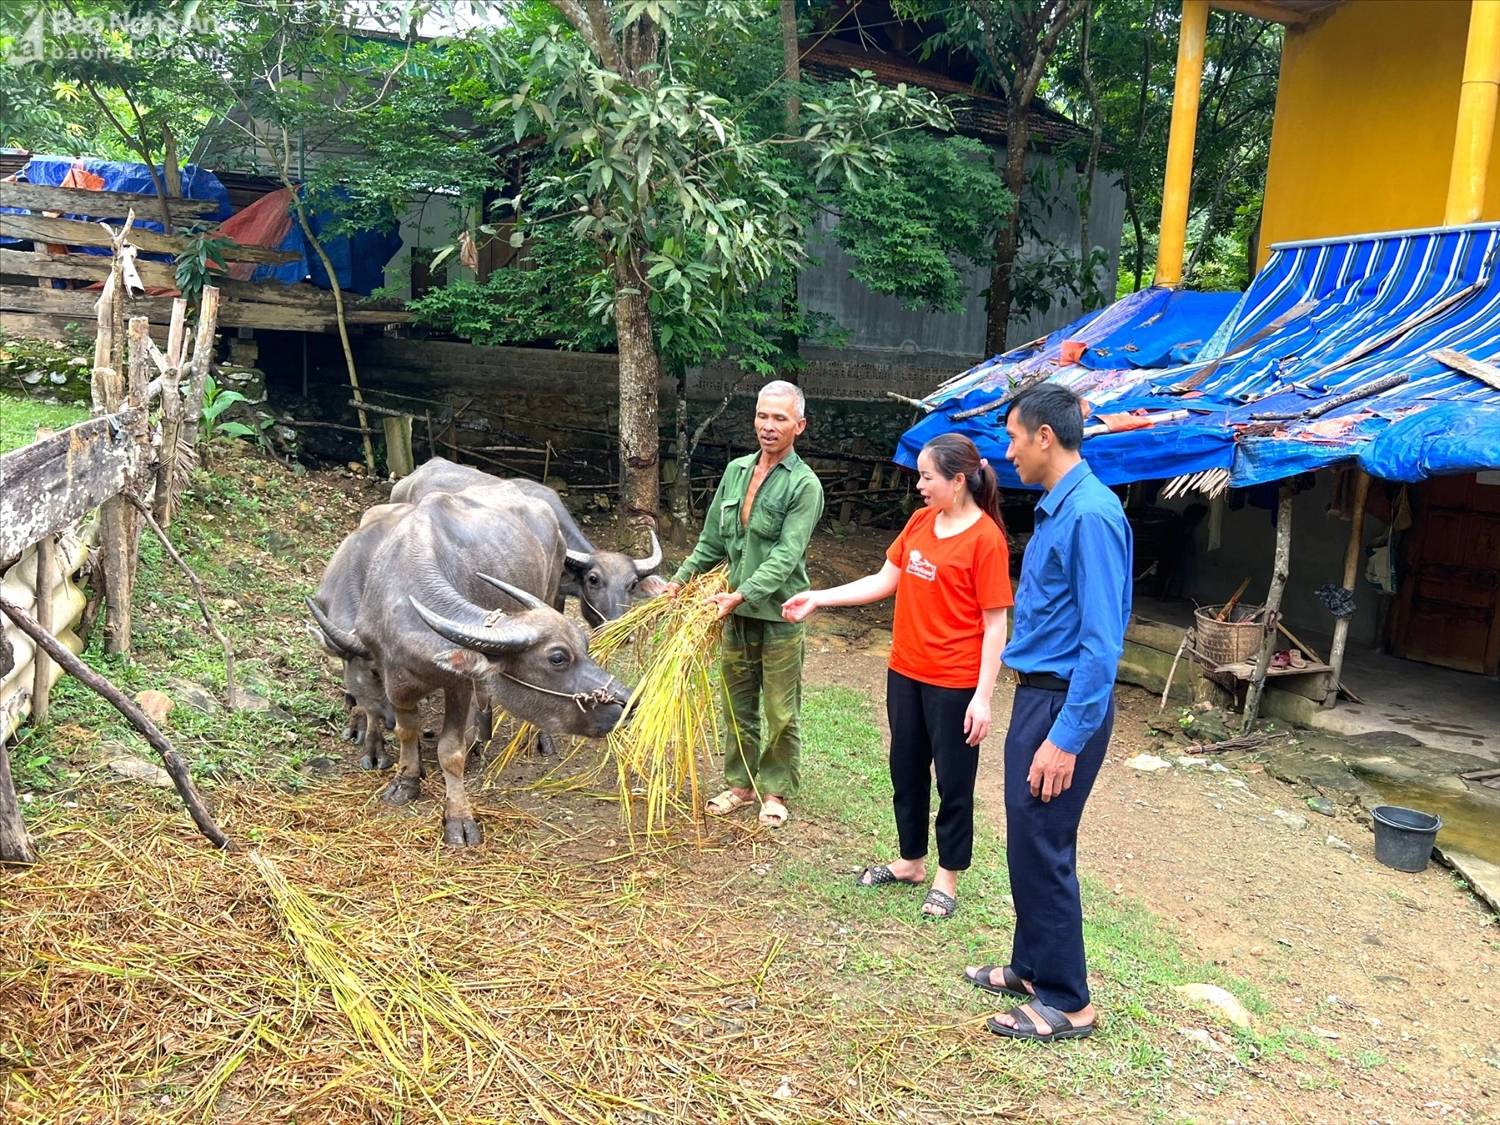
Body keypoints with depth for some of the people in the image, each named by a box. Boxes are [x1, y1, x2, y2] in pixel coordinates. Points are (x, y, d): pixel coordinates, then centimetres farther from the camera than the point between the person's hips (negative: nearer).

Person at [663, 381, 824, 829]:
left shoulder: (804, 485, -12)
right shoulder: (736, 471, 7)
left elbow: (786, 556, -20)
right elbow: (713, 539, 14)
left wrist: (742, 595, -29)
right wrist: (682, 578, 3)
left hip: (780, 616, -5)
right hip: (737, 612, 6)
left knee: (781, 711, 6)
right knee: (737, 704, 15)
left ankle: (775, 790, 22)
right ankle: (741, 782, 30)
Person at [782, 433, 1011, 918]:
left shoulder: (985, 537, -16)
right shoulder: (920, 521, 4)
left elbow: (995, 623, -15)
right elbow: (884, 581, 11)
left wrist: (983, 696, -17)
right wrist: (817, 598, 6)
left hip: (954, 684, -7)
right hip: (905, 672, 7)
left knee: (953, 782, 8)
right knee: (906, 771, 19)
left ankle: (947, 878, 26)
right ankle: (910, 861, 37)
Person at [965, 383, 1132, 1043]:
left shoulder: (1090, 516, -21)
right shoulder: (1055, 510, 9)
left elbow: (1101, 641, -24)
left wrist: (1066, 739, -25)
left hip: (1066, 703, -10)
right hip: (1036, 693, 10)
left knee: (1044, 850, 0)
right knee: (1026, 842, 18)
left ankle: (1067, 1002, 15)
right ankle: (1032, 967, 34)